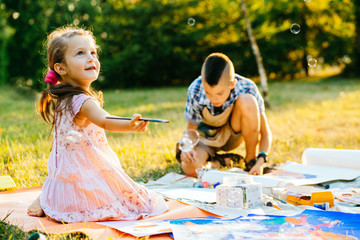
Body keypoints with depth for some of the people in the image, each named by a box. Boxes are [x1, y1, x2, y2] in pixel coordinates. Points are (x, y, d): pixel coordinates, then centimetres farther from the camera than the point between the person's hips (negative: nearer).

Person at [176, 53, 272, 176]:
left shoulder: (247, 89, -28)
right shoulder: (195, 92, -28)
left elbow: (265, 132, -20)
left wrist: (261, 160, -37)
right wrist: (187, 148, -35)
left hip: (233, 134, 1)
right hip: (207, 137, 0)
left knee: (247, 101, -32)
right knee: (190, 168, -33)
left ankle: (251, 161, -13)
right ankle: (217, 162, 2)